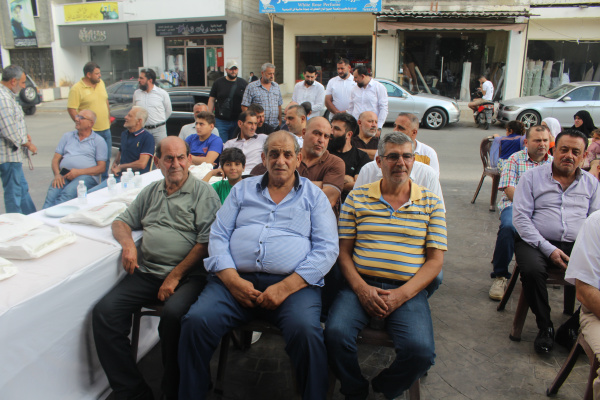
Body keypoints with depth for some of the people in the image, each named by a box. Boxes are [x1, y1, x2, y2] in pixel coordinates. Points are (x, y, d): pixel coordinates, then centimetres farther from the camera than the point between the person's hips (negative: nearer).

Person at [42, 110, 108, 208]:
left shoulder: (99, 141, 12)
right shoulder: (67, 136, 25)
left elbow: (101, 167, 2)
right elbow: (56, 159, 20)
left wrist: (79, 172, -12)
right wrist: (57, 174, -2)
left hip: (86, 175, -4)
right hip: (64, 174, 4)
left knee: (67, 194, -35)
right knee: (51, 195, -28)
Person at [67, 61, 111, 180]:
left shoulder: (101, 83, 9)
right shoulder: (76, 89, -11)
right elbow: (71, 109, -13)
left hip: (105, 129, 6)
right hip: (90, 131, -6)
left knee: (106, 159, 15)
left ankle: (105, 181, 30)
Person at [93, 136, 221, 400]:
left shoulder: (204, 193, 3)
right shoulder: (151, 192, 22)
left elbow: (206, 242, -6)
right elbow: (121, 222, 25)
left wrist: (175, 277, -11)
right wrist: (128, 243, 1)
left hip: (187, 275, -5)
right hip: (146, 272, 5)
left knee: (174, 314, -33)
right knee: (104, 311, -16)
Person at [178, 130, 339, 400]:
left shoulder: (314, 196, 12)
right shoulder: (242, 190, 19)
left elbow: (327, 248, 2)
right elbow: (218, 236, 11)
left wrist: (285, 287, -11)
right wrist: (232, 280, -7)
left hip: (294, 283, -2)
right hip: (235, 280, 2)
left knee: (306, 331, -31)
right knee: (196, 322, -22)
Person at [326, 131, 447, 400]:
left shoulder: (430, 203, 8)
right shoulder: (357, 197, 9)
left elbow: (435, 259, 4)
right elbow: (344, 251, 7)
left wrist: (401, 295, -10)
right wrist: (361, 288, -10)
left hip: (408, 290, 0)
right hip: (360, 286, 1)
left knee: (421, 352, -24)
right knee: (335, 333, -26)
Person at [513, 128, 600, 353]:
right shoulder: (532, 177, 5)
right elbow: (520, 217, -4)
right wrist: (548, 249, -13)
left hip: (577, 245, 3)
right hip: (537, 242, -2)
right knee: (532, 270, -33)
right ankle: (545, 327, -10)